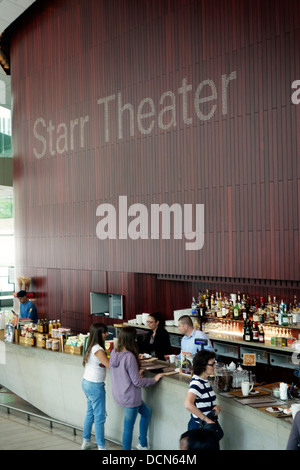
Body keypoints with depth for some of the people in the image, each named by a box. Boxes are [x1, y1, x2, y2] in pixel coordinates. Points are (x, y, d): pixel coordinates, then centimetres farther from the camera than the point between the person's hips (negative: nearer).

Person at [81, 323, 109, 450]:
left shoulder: (90, 348, 7)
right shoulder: (98, 350, -21)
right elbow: (110, 365, -23)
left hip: (86, 383, 9)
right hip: (95, 386, -9)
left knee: (90, 413, 20)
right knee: (99, 417, -1)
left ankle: (86, 442, 30)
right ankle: (101, 446, 4)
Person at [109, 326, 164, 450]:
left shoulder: (113, 353, -2)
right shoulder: (129, 357, -27)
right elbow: (137, 382, -20)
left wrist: (136, 373, 15)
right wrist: (154, 379, -7)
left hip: (118, 395, 9)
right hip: (130, 397, -9)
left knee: (146, 412, 27)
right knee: (128, 427, 7)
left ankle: (142, 444, 36)